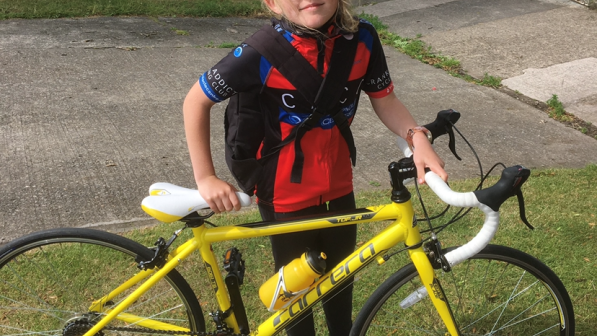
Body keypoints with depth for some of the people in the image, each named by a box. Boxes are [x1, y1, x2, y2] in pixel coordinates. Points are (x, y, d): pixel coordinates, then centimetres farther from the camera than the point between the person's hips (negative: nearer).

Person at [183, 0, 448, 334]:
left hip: (339, 189, 4)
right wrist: (206, 178, -15)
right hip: (285, 196, -4)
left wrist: (417, 136, -18)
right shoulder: (263, 52, -25)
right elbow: (196, 101, -15)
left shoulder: (363, 39, -15)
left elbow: (385, 99, 0)